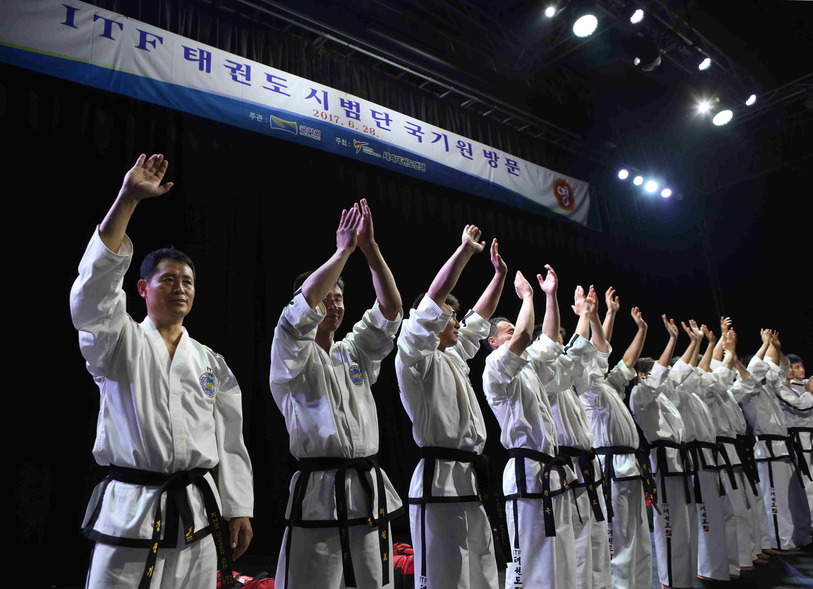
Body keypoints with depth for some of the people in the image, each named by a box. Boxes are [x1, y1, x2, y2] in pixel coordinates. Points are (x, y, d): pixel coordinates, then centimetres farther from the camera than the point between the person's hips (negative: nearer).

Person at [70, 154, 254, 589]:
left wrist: (238, 508, 4)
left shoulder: (211, 362, 9)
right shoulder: (119, 343, 0)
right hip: (129, 514, -3)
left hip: (197, 515, 3)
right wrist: (128, 198, -24)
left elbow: (230, 440, 9)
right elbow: (94, 288, -19)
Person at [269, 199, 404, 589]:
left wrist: (370, 247, -6)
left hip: (371, 495, 6)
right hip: (319, 496, -6)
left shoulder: (354, 354, 14)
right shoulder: (290, 355, -2)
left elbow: (390, 309, 3)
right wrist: (344, 250, -13)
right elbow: (303, 307, -21)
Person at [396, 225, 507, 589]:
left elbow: (480, 318, 26)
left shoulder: (452, 358, 18)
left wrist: (500, 273, 26)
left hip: (471, 481, 9)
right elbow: (434, 300, -17)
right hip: (439, 482, -9)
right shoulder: (413, 357, -8)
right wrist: (466, 249, -14)